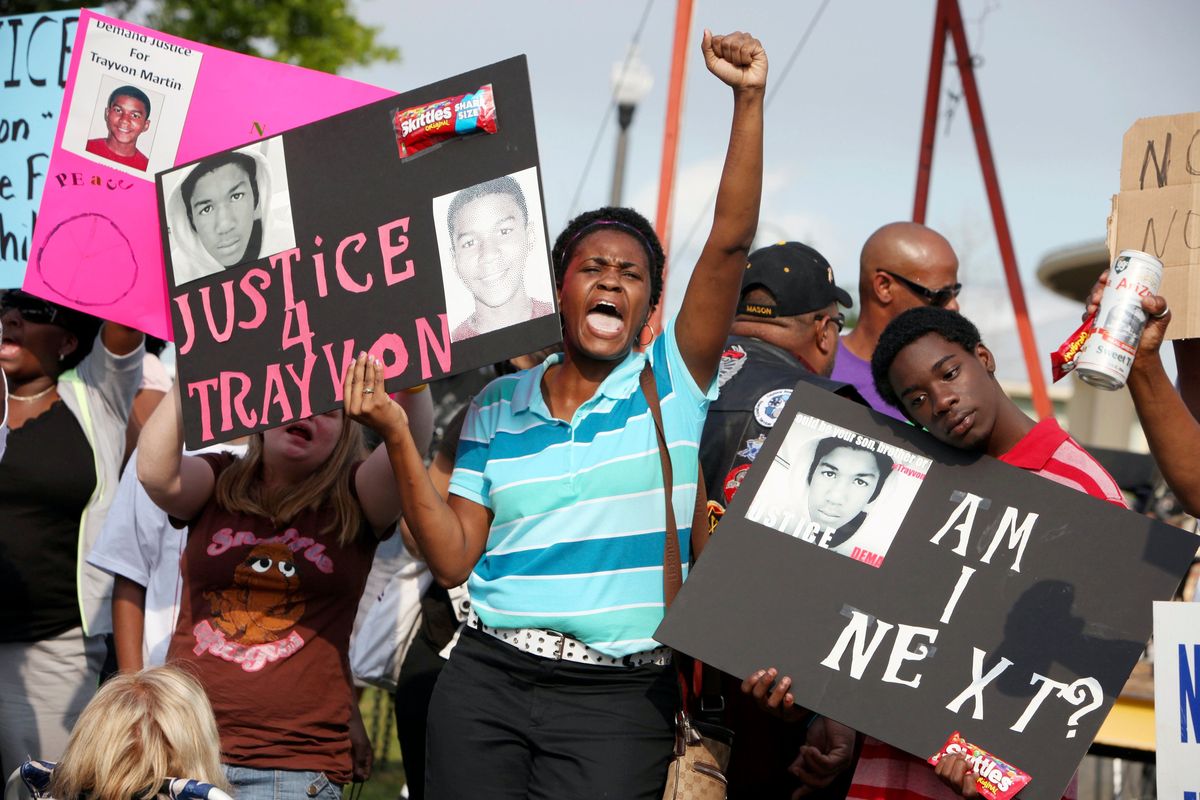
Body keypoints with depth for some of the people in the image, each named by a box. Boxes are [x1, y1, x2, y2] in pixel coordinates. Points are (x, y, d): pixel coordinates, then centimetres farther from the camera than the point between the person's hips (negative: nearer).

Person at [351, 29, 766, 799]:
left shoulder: (674, 381, 5)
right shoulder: (497, 406, 11)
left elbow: (730, 242, -7)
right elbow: (454, 558, 7)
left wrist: (749, 101, -14)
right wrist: (400, 437, -3)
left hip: (620, 703, -2)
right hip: (488, 679, 2)